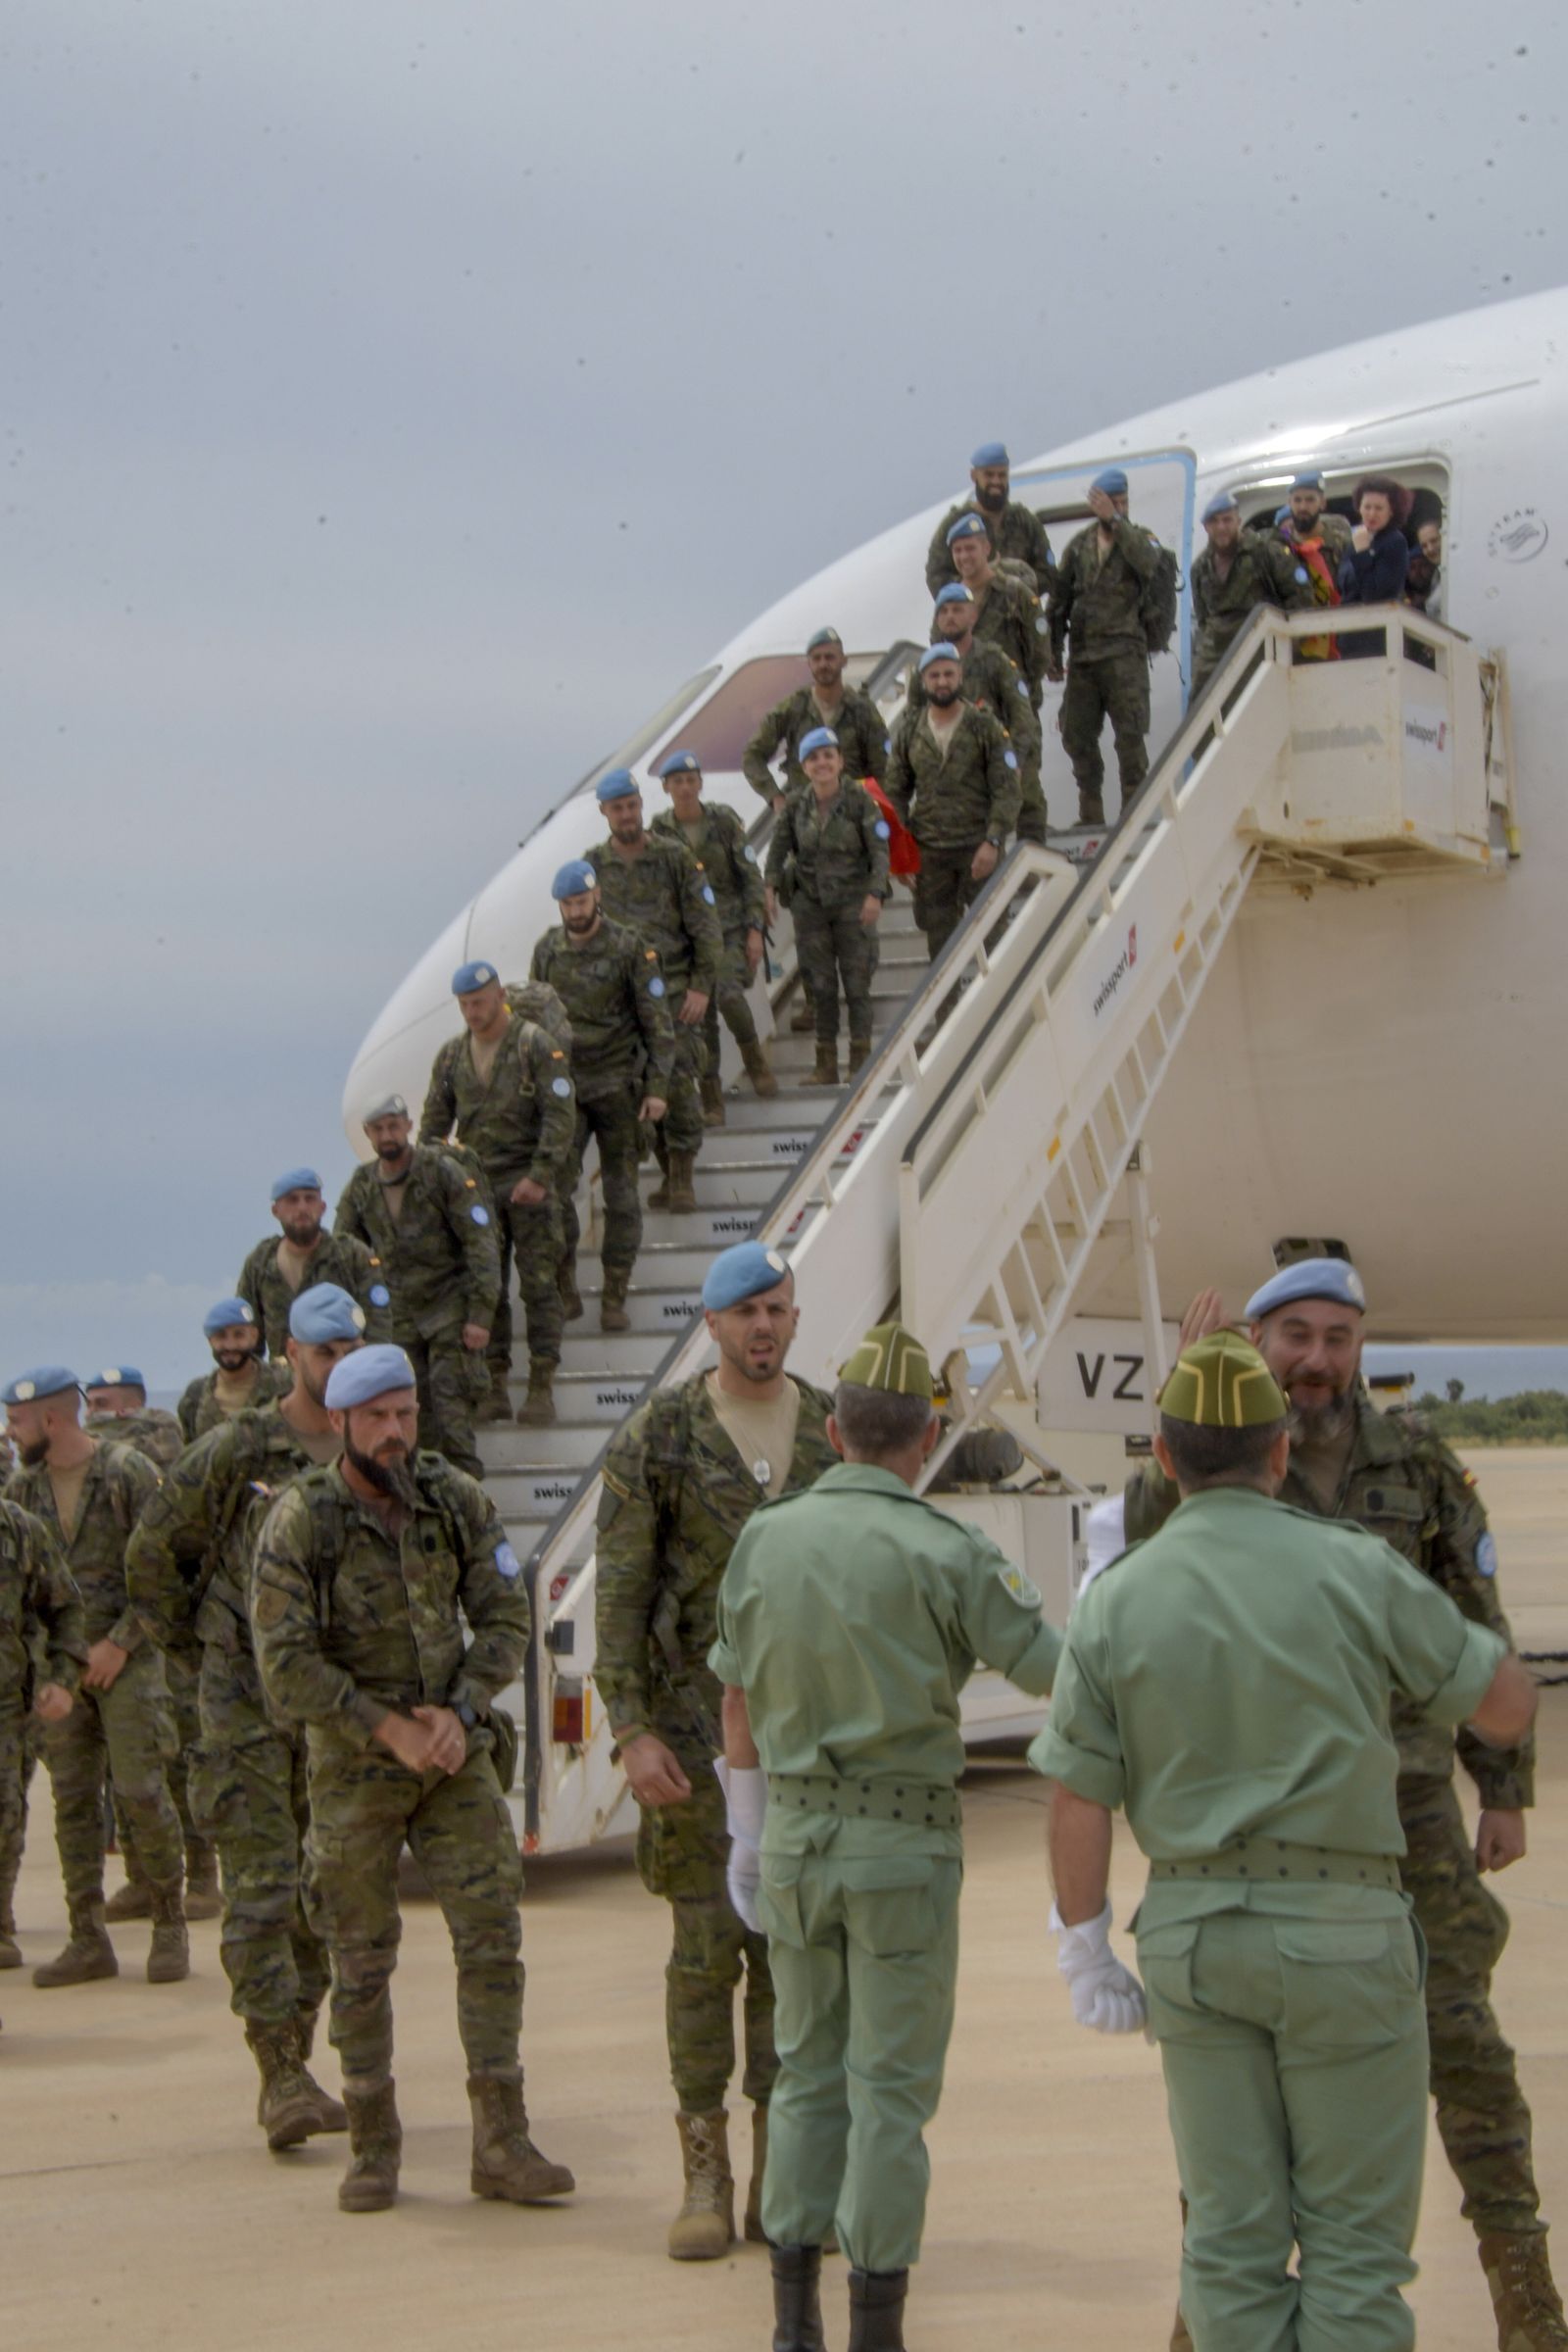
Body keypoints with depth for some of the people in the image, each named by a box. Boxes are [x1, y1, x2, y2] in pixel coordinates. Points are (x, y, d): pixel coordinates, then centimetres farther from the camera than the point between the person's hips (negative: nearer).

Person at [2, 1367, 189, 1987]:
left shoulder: (129, 1473, -10)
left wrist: (118, 1644, -14)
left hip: (127, 1656, -5)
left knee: (141, 1790, -8)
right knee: (72, 1798, 4)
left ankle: (170, 1926, 7)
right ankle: (87, 1940, 10)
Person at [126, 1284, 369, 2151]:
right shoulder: (235, 1452, -6)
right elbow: (152, 1556, 2)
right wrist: (193, 1654, 5)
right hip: (247, 1697, -5)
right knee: (262, 1886, -10)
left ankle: (296, 2063, 18)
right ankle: (279, 2078, -10)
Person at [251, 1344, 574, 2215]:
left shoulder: (457, 1501, -2)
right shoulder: (300, 1521, -11)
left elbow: (504, 1618, 0)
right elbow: (285, 1662, -14)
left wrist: (460, 1714, -14)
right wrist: (388, 1728, -17)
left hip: (456, 1753, 2)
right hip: (353, 1761, -2)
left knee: (491, 1937, -4)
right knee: (361, 1960, 5)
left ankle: (501, 2144, 2)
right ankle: (372, 2146, 18)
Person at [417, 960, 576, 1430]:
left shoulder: (537, 1045, -4)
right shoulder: (451, 1055, 10)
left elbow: (561, 1114, -9)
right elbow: (434, 1122, 16)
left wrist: (540, 1176, -17)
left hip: (528, 1184, -4)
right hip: (474, 1185, 4)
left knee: (538, 1284, -4)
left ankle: (541, 1387, -1)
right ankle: (494, 1386, 9)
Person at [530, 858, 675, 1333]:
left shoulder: (630, 949, -5)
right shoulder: (546, 951, 6)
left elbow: (657, 1022, -3)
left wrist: (657, 1087, -8)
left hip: (617, 1085, -2)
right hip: (563, 1085, 2)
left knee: (621, 1193, 2)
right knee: (555, 1187, -7)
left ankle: (615, 1295, 9)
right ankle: (563, 1284, 7)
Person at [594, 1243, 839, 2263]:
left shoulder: (835, 1431, 6)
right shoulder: (660, 1435, -2)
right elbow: (619, 1591, -4)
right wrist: (632, 1729, -11)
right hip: (699, 1716, -2)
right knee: (707, 1945, 1)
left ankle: (781, 2178, 13)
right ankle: (706, 2177, 9)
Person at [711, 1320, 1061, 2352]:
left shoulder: (766, 1538, 2)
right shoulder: (944, 1551, -12)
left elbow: (739, 1707, 9)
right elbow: (1060, 1674, -7)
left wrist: (749, 1838, 20)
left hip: (797, 1837, 4)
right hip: (904, 1842, -4)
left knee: (808, 2074, 15)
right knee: (892, 2090, 2)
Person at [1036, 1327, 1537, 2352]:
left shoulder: (1118, 1601, -2)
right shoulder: (1355, 1572, -9)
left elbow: (1078, 1801, -1)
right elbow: (1509, 1706, 0)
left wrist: (1087, 1959, 8)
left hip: (1195, 1933, 3)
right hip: (1340, 1931, -3)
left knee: (1235, 2232, 10)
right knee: (1354, 2232, 5)